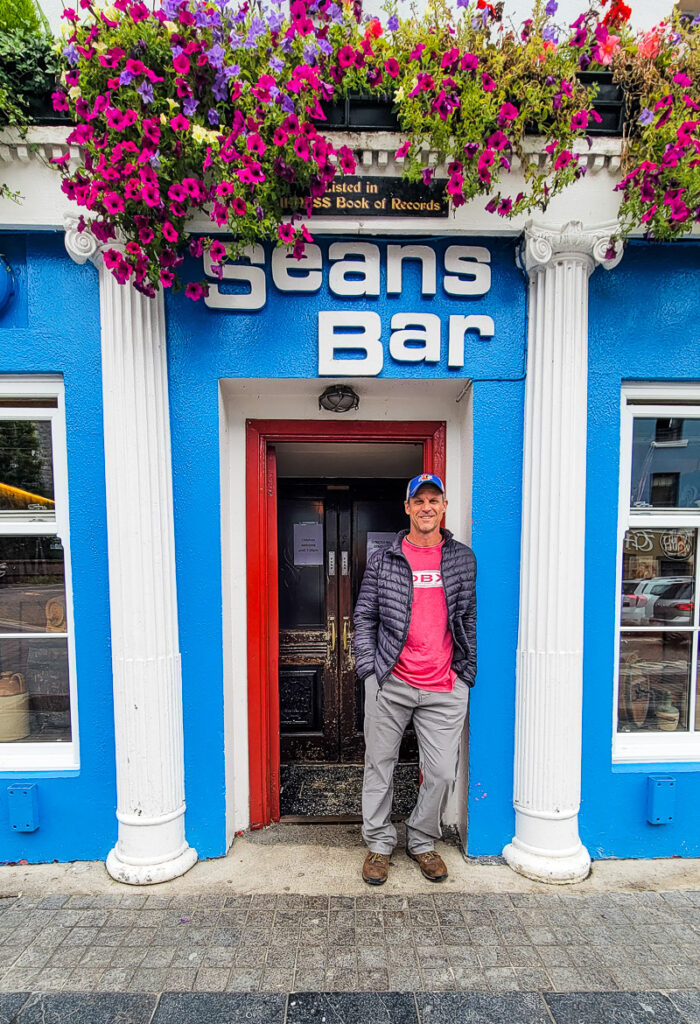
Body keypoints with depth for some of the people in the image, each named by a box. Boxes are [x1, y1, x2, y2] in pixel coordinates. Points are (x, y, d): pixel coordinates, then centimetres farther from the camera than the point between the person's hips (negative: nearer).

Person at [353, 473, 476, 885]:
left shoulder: (463, 558, 6)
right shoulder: (383, 560, 2)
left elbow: (471, 617, 9)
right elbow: (364, 617, 5)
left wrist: (468, 671, 5)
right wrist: (369, 668, -3)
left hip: (445, 687, 1)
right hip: (390, 683, -1)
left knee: (442, 772, 9)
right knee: (380, 765, 11)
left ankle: (423, 842, 34)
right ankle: (379, 844, 33)